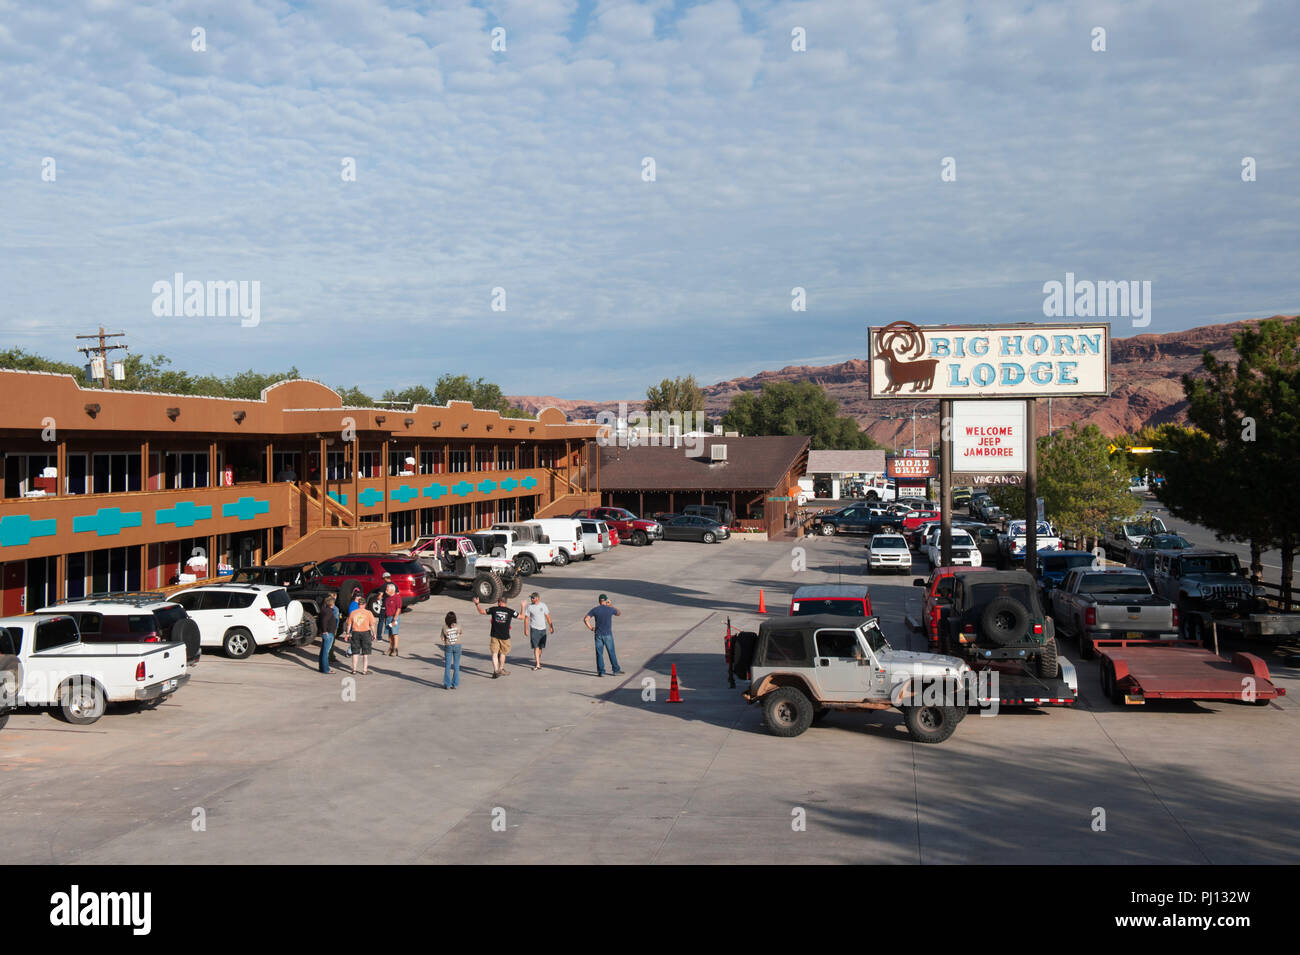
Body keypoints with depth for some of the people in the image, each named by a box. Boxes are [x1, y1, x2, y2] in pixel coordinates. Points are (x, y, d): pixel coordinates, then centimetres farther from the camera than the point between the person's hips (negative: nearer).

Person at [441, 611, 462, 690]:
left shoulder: (444, 627, -13)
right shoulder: (458, 626, -9)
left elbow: (443, 638, -7)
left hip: (448, 647, -1)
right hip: (457, 646, 1)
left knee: (447, 666, 8)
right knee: (456, 666, 9)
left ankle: (447, 684, 9)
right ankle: (454, 684, 12)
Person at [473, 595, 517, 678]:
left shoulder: (494, 609, -3)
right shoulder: (510, 611, -4)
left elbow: (482, 611, 7)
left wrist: (477, 604, 19)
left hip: (495, 635, 0)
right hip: (505, 636, 0)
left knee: (494, 653, 1)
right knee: (502, 653, 16)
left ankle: (496, 671, -10)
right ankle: (501, 669, 25)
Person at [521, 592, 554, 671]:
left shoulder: (543, 605, 3)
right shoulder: (529, 607, -3)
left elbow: (548, 617, 9)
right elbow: (526, 618, -1)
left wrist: (551, 627, 6)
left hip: (543, 629, 3)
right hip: (534, 629, -3)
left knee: (541, 647, 10)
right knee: (536, 647, -10)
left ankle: (537, 661, 26)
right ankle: (537, 664, -12)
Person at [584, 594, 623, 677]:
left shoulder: (595, 609, -4)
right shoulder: (610, 609, -5)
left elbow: (585, 619, -11)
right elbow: (619, 614, 16)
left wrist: (590, 628, 0)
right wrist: (611, 605, 22)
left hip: (598, 634, 1)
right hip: (608, 634, -1)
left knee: (599, 653, 6)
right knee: (611, 653, 10)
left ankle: (601, 671, 4)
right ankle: (615, 670, 16)